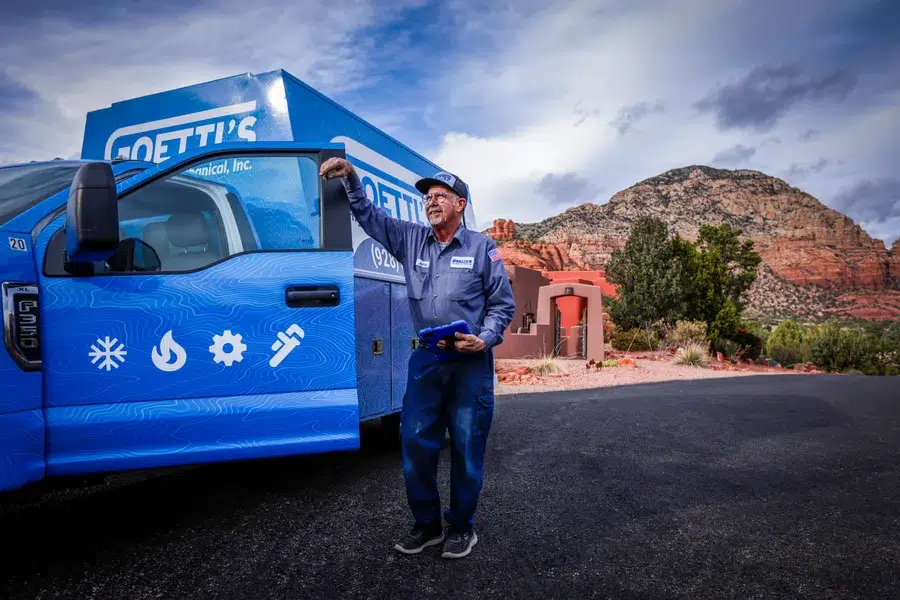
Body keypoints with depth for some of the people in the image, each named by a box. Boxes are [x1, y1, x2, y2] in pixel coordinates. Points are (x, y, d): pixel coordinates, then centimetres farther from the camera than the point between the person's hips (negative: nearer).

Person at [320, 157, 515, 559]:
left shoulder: (482, 247, 0)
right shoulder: (412, 239, 9)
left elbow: (503, 304, 2)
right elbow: (369, 216, 12)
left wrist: (484, 339, -13)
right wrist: (350, 179, -1)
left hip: (470, 362, -3)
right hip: (426, 360, 3)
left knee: (467, 449, 5)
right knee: (415, 444, 5)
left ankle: (461, 527, 24)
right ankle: (426, 525, 24)